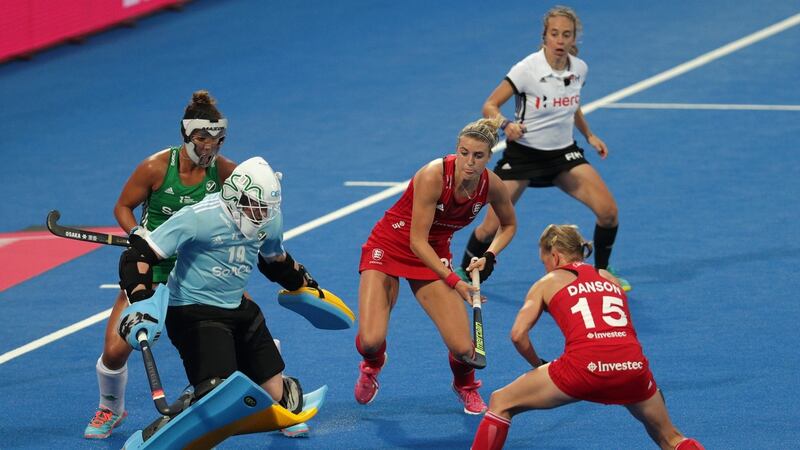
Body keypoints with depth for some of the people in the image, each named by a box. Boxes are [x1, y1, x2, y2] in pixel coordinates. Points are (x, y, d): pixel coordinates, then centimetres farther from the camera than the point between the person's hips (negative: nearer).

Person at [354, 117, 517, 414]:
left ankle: (465, 384, 27)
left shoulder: (492, 186, -14)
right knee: (370, 341, -21)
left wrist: (489, 256, -9)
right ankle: (372, 366, 21)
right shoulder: (433, 176, -29)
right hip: (390, 248, -4)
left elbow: (508, 225, 9)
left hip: (434, 256, 4)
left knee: (463, 349, -13)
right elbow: (417, 240, -26)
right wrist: (453, 281, -29)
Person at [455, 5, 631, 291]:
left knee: (608, 210, -10)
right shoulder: (528, 69, -20)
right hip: (523, 152, -4)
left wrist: (589, 135, 15)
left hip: (563, 153, 4)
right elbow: (489, 106, -17)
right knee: (491, 227, -8)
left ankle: (602, 272, 13)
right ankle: (464, 274, 19)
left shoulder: (579, 69, -3)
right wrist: (506, 125, -36)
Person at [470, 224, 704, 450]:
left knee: (500, 403, 15)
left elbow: (518, 334, 6)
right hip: (632, 364, 3)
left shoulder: (547, 283, 18)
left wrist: (538, 365, 22)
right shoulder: (609, 278, 28)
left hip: (585, 366, -3)